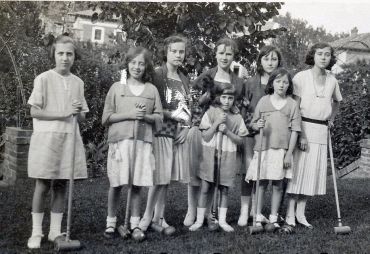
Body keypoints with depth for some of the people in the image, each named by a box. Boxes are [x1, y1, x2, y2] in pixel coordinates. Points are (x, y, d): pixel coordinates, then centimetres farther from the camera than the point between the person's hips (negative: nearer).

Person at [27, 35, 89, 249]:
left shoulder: (78, 82, 11)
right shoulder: (44, 79, -2)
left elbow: (82, 117, 15)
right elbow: (35, 111, -6)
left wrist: (78, 111, -8)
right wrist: (63, 114, -14)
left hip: (70, 138, 4)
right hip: (47, 137, -4)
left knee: (61, 186, 7)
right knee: (43, 185, 1)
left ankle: (55, 231, 17)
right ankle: (36, 232, 12)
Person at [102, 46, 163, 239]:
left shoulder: (152, 89, 11)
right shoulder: (117, 87, 6)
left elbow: (159, 117, 11)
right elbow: (106, 118, 2)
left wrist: (145, 116, -10)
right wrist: (129, 115, -10)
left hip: (143, 141, 2)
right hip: (120, 140, -1)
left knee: (137, 184, 3)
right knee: (117, 184, 1)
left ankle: (135, 223, 15)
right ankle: (111, 222, 15)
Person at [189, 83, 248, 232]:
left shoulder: (237, 118, 4)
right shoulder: (210, 113, -1)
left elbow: (240, 140, 2)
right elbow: (205, 137, -5)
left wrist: (227, 131, -13)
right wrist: (217, 123, -15)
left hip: (228, 156, 2)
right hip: (210, 154, -1)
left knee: (224, 189, 7)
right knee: (205, 188, 1)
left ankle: (222, 220, 18)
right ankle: (199, 220, 10)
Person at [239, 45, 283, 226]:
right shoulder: (251, 83, -1)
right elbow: (242, 109, 1)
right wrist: (253, 123, -11)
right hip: (251, 132, -2)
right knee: (248, 170, -3)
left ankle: (255, 209, 20)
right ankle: (244, 210, 6)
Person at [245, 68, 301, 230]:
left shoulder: (292, 104, 3)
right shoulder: (263, 101, 5)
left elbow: (294, 131, 1)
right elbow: (253, 124, 10)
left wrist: (289, 153, -4)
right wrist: (257, 126, -13)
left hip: (282, 150, 0)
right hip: (263, 148, 0)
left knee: (278, 185, 7)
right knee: (261, 184, 3)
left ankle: (273, 218, 17)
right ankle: (258, 217, 12)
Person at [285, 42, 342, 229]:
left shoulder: (332, 80, 9)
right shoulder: (301, 77, -5)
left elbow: (337, 102, 29)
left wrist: (331, 119, 13)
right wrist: (299, 134, -15)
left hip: (321, 131, 5)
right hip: (302, 127, -5)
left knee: (313, 171, 6)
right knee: (297, 169, -3)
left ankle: (300, 213, 16)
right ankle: (290, 213, 5)